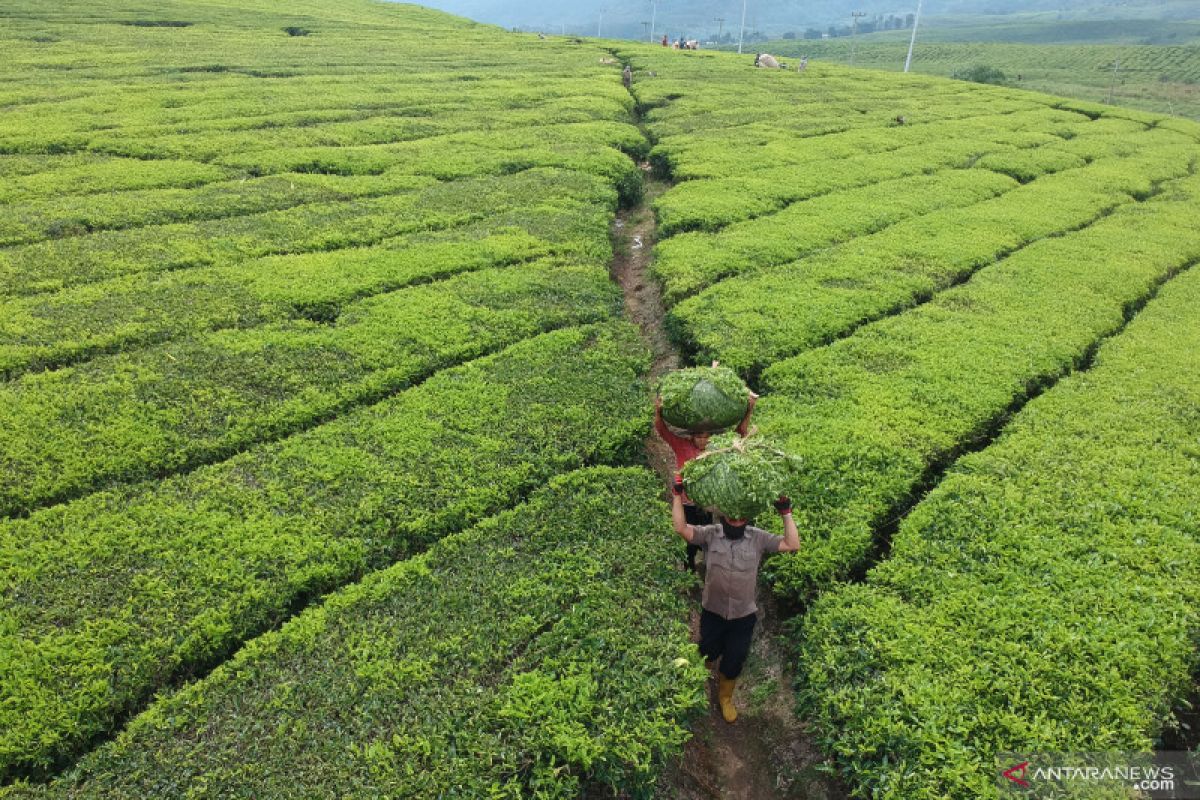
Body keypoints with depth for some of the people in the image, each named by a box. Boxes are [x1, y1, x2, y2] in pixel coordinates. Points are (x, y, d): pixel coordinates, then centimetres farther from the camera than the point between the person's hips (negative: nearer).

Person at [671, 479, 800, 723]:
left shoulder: (758, 538, -8)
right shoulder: (710, 534, -12)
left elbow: (792, 545, -14)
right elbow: (681, 529, -24)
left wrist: (786, 513, -20)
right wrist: (678, 495, -28)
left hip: (744, 615, 1)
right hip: (713, 612, -1)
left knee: (734, 661, 17)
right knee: (708, 654, 21)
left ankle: (725, 697, 47)